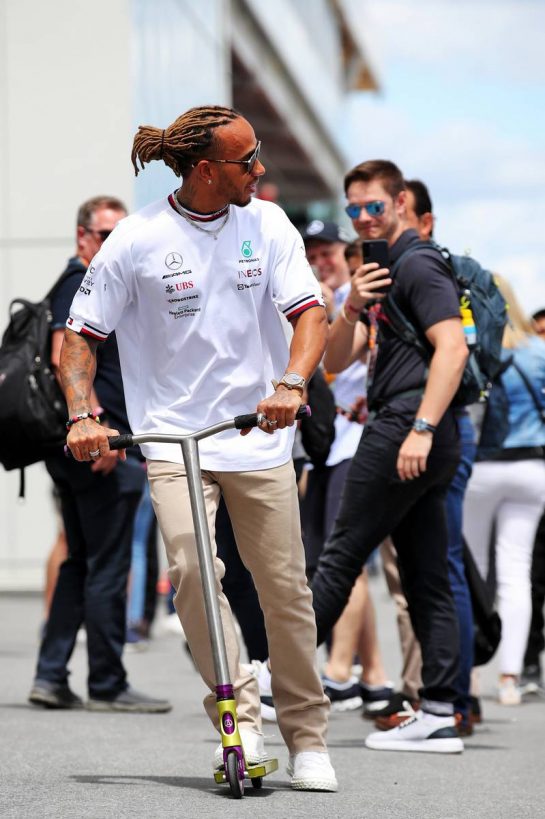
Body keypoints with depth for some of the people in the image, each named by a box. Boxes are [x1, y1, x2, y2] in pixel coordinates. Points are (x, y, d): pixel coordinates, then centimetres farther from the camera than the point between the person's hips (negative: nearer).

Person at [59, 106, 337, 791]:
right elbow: (79, 336, -1)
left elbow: (310, 311, -5)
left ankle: (306, 739, 16)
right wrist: (82, 414, -16)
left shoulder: (267, 223, 1)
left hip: (259, 435, 2)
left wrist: (291, 384, -24)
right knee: (190, 567, -24)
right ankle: (239, 715, -14)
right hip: (173, 434, -2)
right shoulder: (137, 240, -6)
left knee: (286, 589, 2)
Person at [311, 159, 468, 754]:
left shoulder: (417, 265, -7)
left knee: (341, 558, -3)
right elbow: (335, 362, 16)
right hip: (422, 444, 10)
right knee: (427, 579, 5)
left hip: (404, 434, -10)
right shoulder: (383, 272, 23)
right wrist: (352, 307, -2)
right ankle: (438, 716, 4)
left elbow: (452, 347, -20)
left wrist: (421, 428, -26)